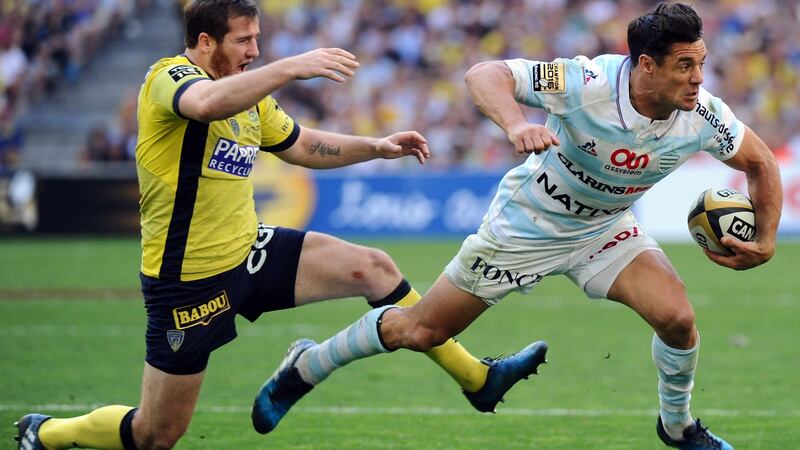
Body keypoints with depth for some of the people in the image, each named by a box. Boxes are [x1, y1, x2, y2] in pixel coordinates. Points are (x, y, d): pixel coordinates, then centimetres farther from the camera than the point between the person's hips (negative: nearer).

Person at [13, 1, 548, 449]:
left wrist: (378, 146, 14)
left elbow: (303, 146, 25)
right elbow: (207, 104, -43)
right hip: (188, 282, -8)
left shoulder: (248, 94, 10)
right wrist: (293, 66, -47)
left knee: (373, 267, -3)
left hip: (247, 252, 8)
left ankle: (476, 377, 7)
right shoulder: (168, 77, -17)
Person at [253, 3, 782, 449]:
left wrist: (765, 241, -14)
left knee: (677, 316, -20)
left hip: (605, 228, 3)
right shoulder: (586, 83, -35)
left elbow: (760, 162, -4)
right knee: (420, 330, 6)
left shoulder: (702, 116, -23)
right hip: (527, 222, -3)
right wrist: (516, 124, -53)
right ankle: (308, 364, 32)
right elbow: (485, 74, -34)